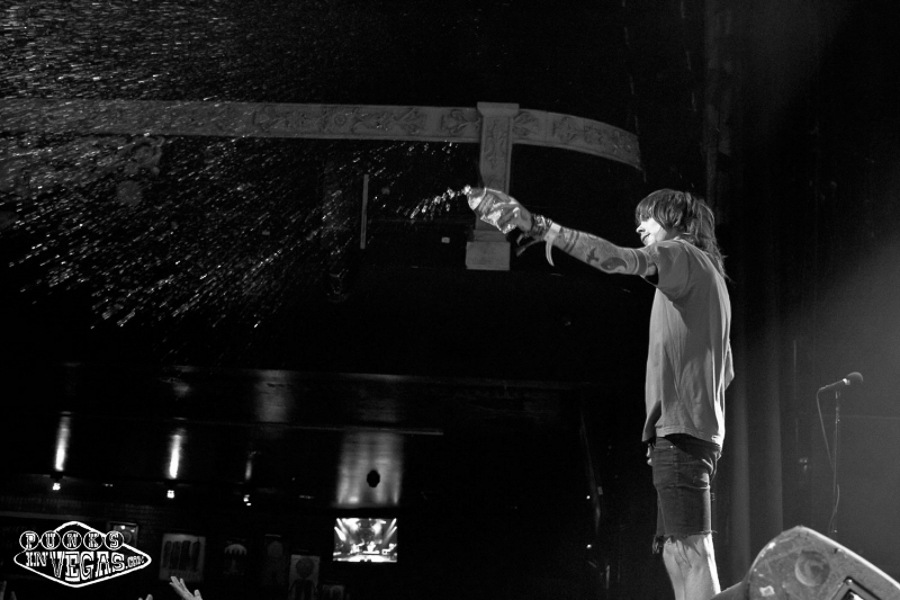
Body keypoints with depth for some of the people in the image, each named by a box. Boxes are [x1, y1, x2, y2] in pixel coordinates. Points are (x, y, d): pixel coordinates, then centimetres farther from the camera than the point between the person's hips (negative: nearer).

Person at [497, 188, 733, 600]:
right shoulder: (711, 275, 28)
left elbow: (617, 260, -21)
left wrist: (544, 228, -26)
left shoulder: (682, 254, 0)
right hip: (702, 429, 10)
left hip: (679, 428, -10)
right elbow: (725, 372, 29)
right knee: (675, 551, 8)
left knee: (689, 547, -13)